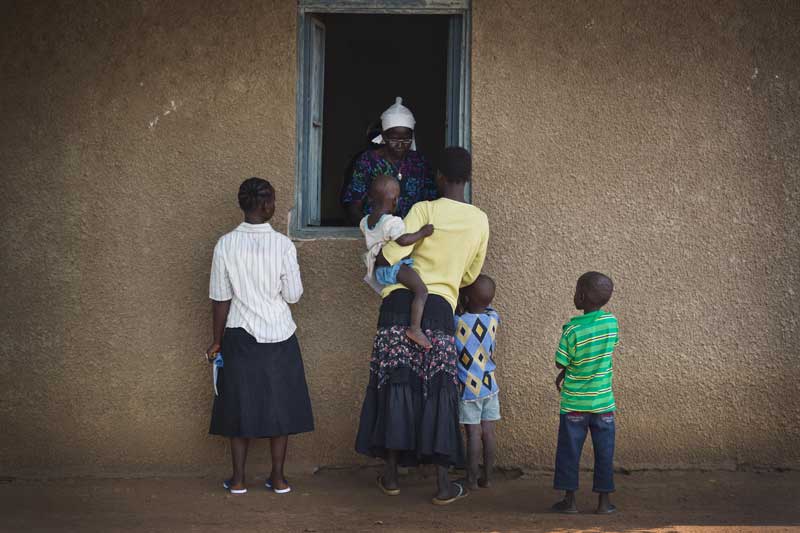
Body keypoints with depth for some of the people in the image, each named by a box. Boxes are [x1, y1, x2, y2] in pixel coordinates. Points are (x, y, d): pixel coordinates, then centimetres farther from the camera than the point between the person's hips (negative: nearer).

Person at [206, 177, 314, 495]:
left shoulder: (226, 245, -8)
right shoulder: (283, 245, -11)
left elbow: (221, 299, -4)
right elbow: (293, 296, -7)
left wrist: (217, 341, 5)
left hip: (240, 337, 1)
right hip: (279, 337, -1)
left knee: (240, 405, 10)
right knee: (279, 405, 10)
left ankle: (238, 479, 13)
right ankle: (278, 478, 15)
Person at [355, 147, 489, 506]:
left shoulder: (424, 210, -2)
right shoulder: (480, 221, 9)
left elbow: (392, 256, -11)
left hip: (401, 302, -2)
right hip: (441, 307, 2)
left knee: (395, 384, 5)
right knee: (437, 392, 4)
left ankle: (391, 475, 11)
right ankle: (443, 485, 2)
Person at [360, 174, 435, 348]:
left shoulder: (365, 222, 10)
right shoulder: (392, 222, -16)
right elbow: (403, 240, -28)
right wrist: (422, 232, -20)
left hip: (379, 272, 9)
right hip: (396, 266, -9)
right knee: (421, 290, -20)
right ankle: (415, 328, -34)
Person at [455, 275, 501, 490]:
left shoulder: (455, 320, -17)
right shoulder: (493, 318, -4)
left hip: (468, 387, -4)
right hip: (489, 385, 4)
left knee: (473, 433, 0)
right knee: (488, 431, 8)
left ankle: (471, 480, 6)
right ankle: (487, 477, 16)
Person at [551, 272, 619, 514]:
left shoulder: (572, 329, -18)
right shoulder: (612, 323, -5)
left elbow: (561, 362, -12)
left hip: (574, 402, -3)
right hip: (603, 401, 3)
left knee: (569, 451, 8)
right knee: (604, 451, 9)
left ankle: (569, 499, 11)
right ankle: (604, 501, 12)